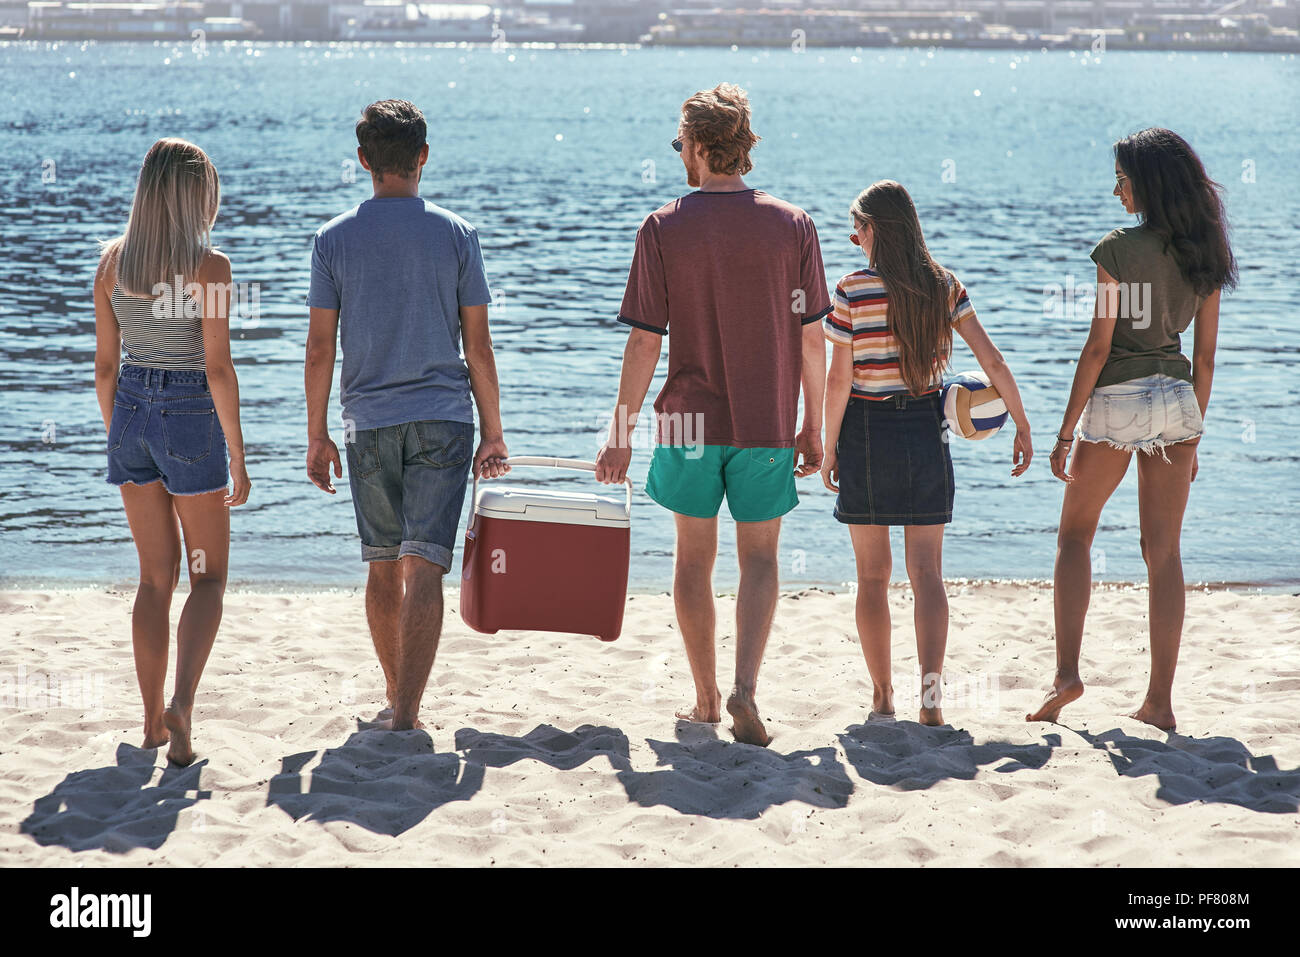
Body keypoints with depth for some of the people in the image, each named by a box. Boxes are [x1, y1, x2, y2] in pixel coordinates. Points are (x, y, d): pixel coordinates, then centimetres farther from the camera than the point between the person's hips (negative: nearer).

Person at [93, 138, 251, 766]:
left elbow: (105, 365, 5)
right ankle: (181, 703, -11)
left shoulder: (112, 260, 1)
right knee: (208, 576, 8)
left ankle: (153, 721, 17)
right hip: (189, 417, -5)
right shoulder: (209, 265, -13)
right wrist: (237, 455, -7)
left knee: (156, 577, 14)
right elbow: (218, 368, -14)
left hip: (131, 413, 5)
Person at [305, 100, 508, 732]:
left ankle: (396, 696, 27)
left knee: (383, 568, 14)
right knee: (424, 567, -6)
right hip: (442, 418, -1)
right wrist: (492, 432, 6)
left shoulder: (334, 239, 0)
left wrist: (316, 436, 9)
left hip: (369, 422, 2)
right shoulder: (456, 235, -1)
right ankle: (406, 715, -15)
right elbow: (478, 346, -1)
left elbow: (320, 349, 0)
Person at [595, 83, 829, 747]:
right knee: (759, 560, 10)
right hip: (767, 424, 0)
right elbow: (811, 340, -1)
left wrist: (620, 436, 0)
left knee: (695, 558, 13)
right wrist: (813, 427, 9)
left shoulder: (663, 229, -6)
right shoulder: (793, 226, -3)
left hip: (690, 419, 0)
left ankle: (706, 698, 20)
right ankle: (745, 687, -8)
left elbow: (645, 343, -7)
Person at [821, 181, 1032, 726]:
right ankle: (931, 683, -13)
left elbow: (839, 379, -11)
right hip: (926, 432, 3)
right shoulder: (945, 286, 0)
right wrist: (1021, 426, 6)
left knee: (873, 574, 10)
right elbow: (992, 360, -2)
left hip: (866, 434, -3)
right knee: (926, 570, 5)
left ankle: (882, 696, 15)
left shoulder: (852, 291, -11)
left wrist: (828, 448, -1)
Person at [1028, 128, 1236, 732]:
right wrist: (1193, 432, 17)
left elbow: (1097, 346, -13)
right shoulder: (1203, 255, 4)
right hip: (1176, 400, 5)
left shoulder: (1119, 250, -13)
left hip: (1117, 400, -5)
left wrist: (1066, 432, -8)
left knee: (1075, 533, 13)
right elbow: (1206, 354, 8)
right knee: (1164, 550, 7)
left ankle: (1066, 672, 2)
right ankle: (1160, 702, 7)